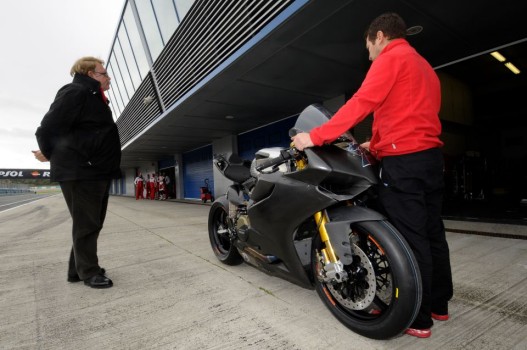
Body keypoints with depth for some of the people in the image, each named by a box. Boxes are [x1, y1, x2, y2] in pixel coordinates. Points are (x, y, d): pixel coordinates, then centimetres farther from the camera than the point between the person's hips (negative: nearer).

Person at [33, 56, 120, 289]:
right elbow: (48, 128, -14)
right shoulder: (75, 93, -10)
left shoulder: (95, 99, 21)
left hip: (97, 172, 10)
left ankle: (78, 269, 25)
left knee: (92, 223, 14)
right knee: (86, 224, -2)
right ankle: (88, 272, 11)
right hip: (80, 172, -10)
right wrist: (50, 154, 1)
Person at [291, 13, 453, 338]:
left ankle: (418, 319, 8)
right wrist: (377, 145, 27)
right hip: (431, 156, 10)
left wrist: (315, 136, -16)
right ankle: (439, 304, 28)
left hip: (404, 161, -10)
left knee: (410, 239, -4)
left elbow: (360, 104, -16)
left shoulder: (391, 57, -3)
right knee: (432, 233, 14)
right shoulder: (425, 67, 26)